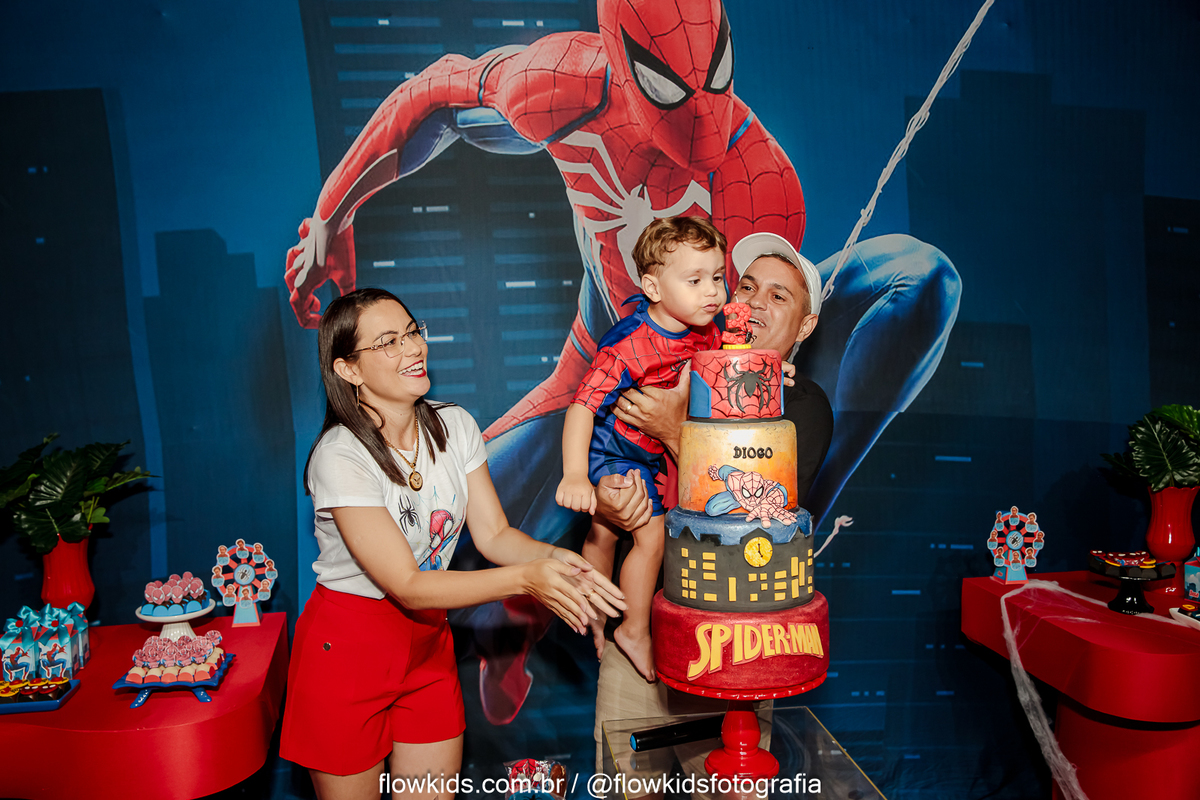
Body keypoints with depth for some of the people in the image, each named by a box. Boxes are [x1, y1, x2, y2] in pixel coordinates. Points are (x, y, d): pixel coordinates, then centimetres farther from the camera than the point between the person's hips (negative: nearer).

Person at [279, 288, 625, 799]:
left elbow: (494, 534, -5)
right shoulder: (340, 456, -24)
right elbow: (406, 585, -25)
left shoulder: (454, 426, -5)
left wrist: (553, 558, -26)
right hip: (347, 647, -5)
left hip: (426, 640, 5)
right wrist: (524, 578, -34)